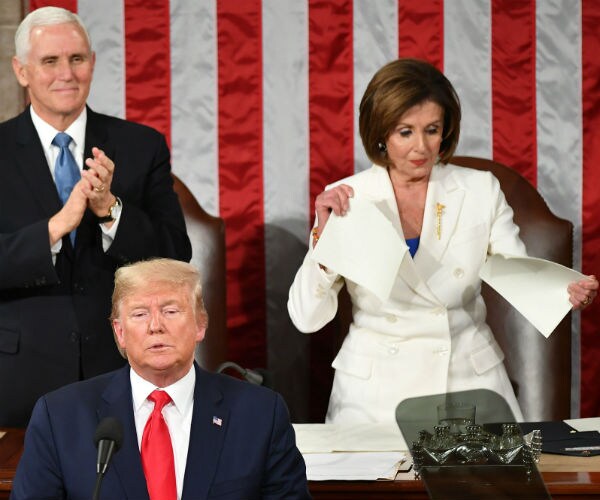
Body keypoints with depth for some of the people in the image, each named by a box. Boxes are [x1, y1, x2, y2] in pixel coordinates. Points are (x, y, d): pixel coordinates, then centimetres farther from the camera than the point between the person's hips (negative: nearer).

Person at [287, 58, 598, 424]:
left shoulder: (481, 190, 4)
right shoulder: (345, 200, -1)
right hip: (377, 391, -1)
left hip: (471, 379, 2)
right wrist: (325, 235, -18)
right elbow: (307, 318, -5)